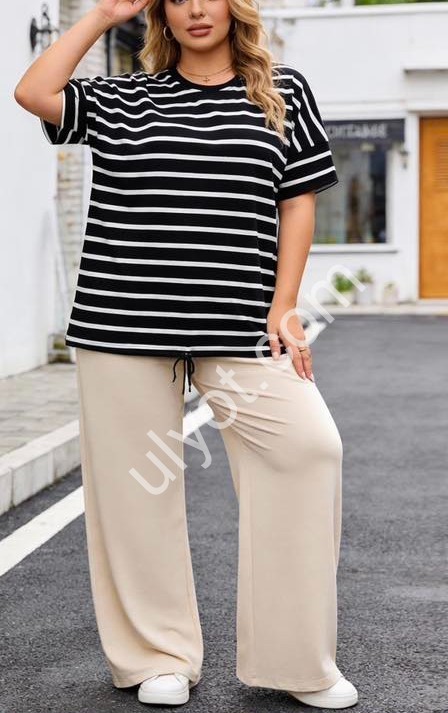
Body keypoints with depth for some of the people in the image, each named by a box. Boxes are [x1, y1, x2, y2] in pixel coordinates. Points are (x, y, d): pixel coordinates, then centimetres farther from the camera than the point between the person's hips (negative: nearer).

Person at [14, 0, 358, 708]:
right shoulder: (120, 98, 12)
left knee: (309, 445, -11)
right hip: (121, 321, 1)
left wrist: (283, 306, 1)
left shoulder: (283, 91, 12)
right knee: (136, 479, 1)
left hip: (237, 325, 0)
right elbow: (33, 93, -3)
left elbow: (298, 202, 9)